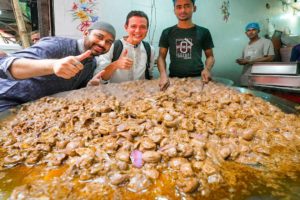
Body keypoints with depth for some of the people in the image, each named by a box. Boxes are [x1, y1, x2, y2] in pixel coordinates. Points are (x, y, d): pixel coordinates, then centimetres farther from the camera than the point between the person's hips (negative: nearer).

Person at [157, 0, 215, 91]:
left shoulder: (203, 32, 8)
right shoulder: (167, 32, 8)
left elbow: (210, 56, 12)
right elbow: (161, 57, 5)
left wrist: (207, 69, -10)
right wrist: (163, 75, -14)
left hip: (198, 79, 0)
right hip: (174, 79, 0)